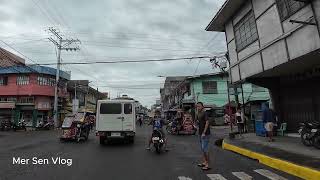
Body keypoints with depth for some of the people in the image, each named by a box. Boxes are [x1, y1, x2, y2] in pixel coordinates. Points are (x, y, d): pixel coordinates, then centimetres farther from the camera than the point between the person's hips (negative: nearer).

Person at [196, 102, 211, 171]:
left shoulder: (204, 113, -13)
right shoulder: (199, 114, 13)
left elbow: (207, 122, -19)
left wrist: (204, 133, -22)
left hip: (205, 134, -9)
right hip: (200, 133, 9)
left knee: (205, 149, -6)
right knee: (202, 149, 14)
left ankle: (207, 165, 1)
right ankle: (203, 162, 24)